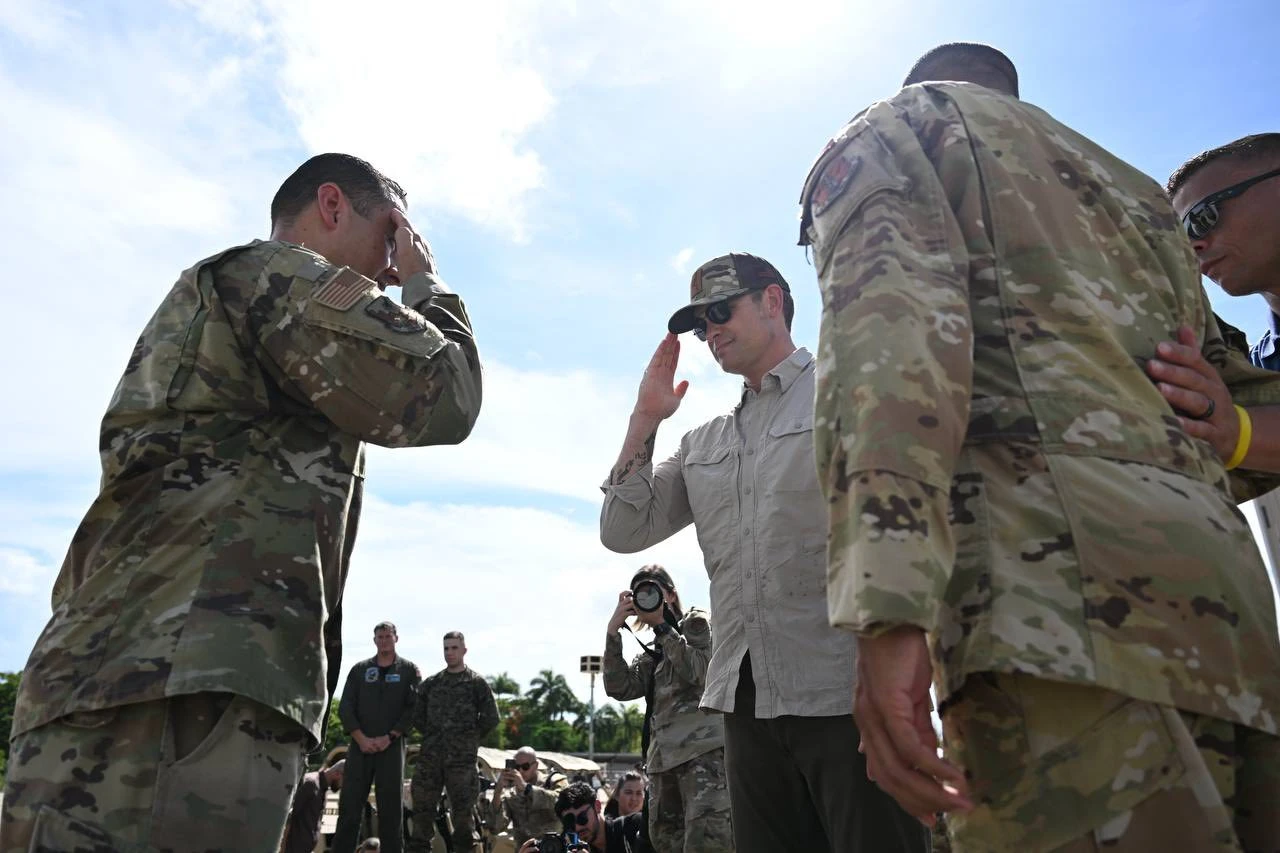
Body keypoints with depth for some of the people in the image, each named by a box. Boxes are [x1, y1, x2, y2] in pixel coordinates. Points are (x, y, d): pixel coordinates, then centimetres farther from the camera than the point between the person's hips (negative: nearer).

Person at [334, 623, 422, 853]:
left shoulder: (409, 670, 4)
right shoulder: (360, 669, 9)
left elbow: (413, 708, -3)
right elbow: (345, 707, 3)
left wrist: (389, 737, -12)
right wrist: (361, 738, -9)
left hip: (392, 746, -2)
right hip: (360, 744, 2)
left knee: (390, 806, 2)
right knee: (349, 803, 1)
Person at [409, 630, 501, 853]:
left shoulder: (477, 682, 1)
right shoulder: (430, 683, 11)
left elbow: (490, 718, 0)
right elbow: (417, 716, 17)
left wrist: (470, 738, 4)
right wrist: (433, 735, 10)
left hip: (462, 758, -3)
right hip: (430, 756, 3)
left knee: (462, 809, 0)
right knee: (422, 807, 7)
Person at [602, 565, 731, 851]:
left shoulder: (698, 622, 8)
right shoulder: (653, 652, 23)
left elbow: (698, 672, -10)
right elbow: (619, 688, 5)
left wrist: (660, 624, -8)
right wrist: (613, 630, -2)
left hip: (705, 749, -7)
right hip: (666, 758, 7)